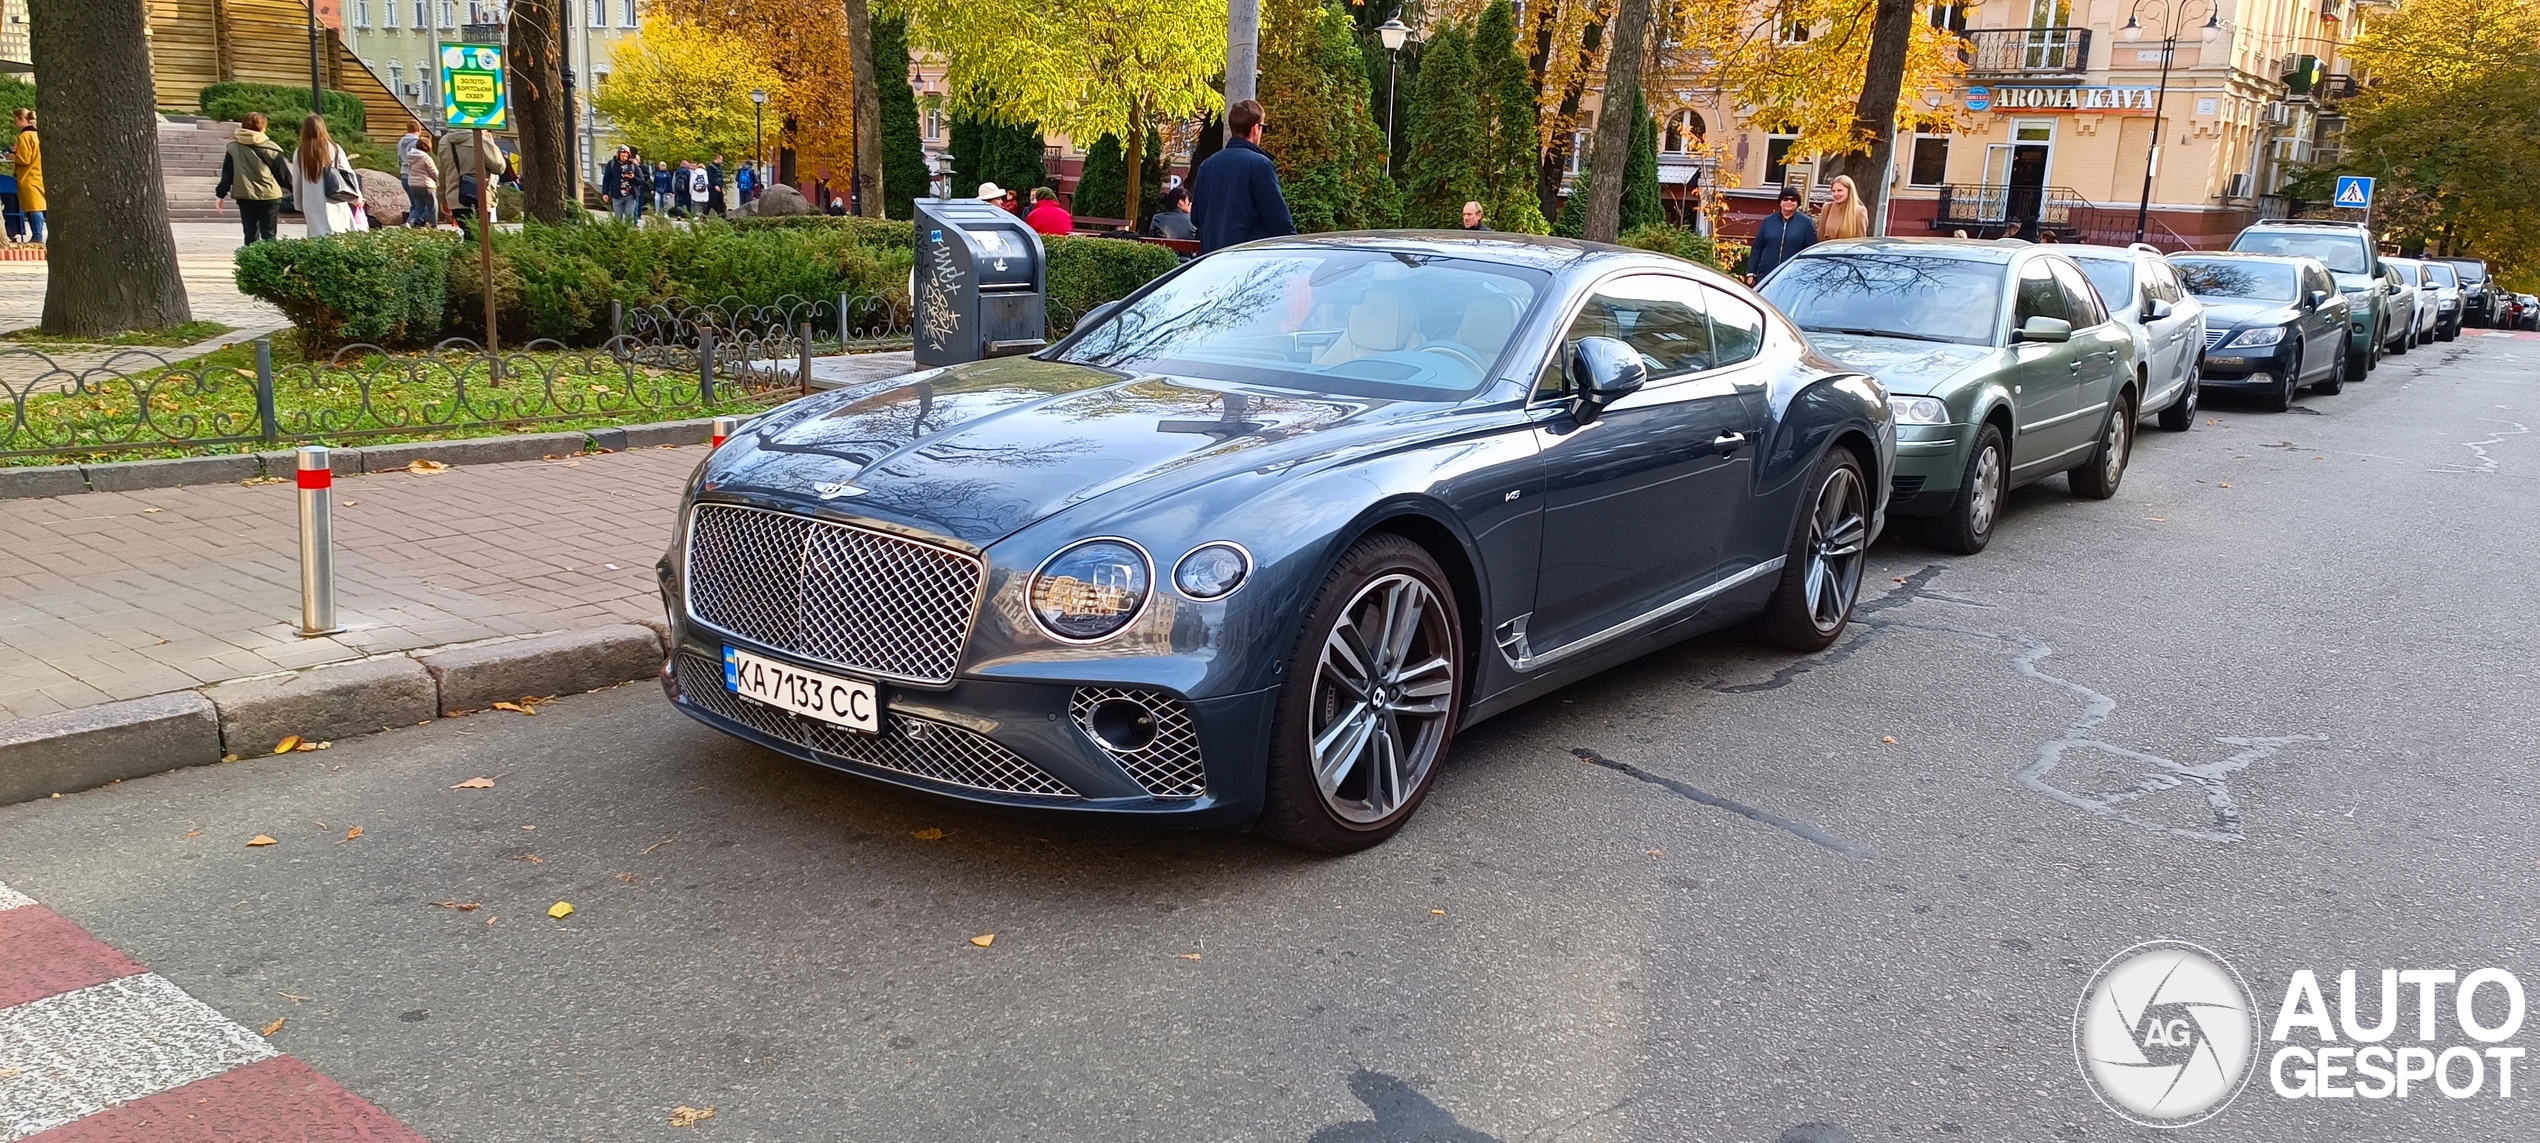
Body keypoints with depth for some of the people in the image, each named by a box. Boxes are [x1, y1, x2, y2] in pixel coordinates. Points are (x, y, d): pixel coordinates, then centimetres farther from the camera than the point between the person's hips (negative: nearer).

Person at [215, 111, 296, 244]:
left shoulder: (233, 147, 4)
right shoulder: (271, 149, -6)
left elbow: (227, 173, 5)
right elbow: (283, 174, 0)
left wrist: (221, 194, 11)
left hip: (244, 197, 3)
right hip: (269, 197, -3)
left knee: (250, 235, 10)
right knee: (269, 235, 0)